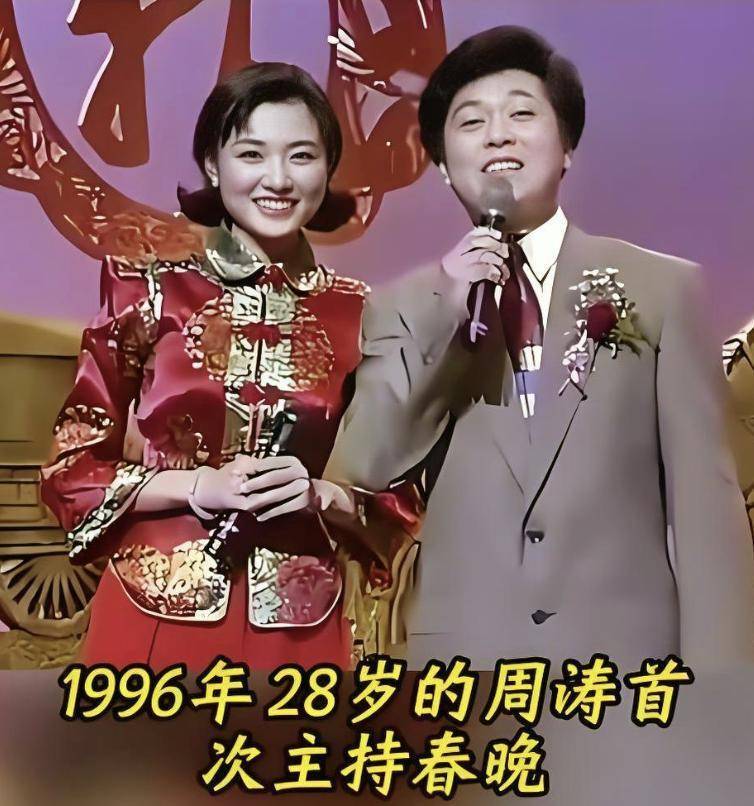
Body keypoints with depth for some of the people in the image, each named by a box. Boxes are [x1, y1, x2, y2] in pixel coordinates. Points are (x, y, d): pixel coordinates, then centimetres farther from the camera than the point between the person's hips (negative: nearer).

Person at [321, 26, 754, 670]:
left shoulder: (664, 287, 2)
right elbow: (362, 471, -4)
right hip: (461, 648, 1)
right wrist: (442, 319, -13)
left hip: (629, 644, 0)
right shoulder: (404, 305, 4)